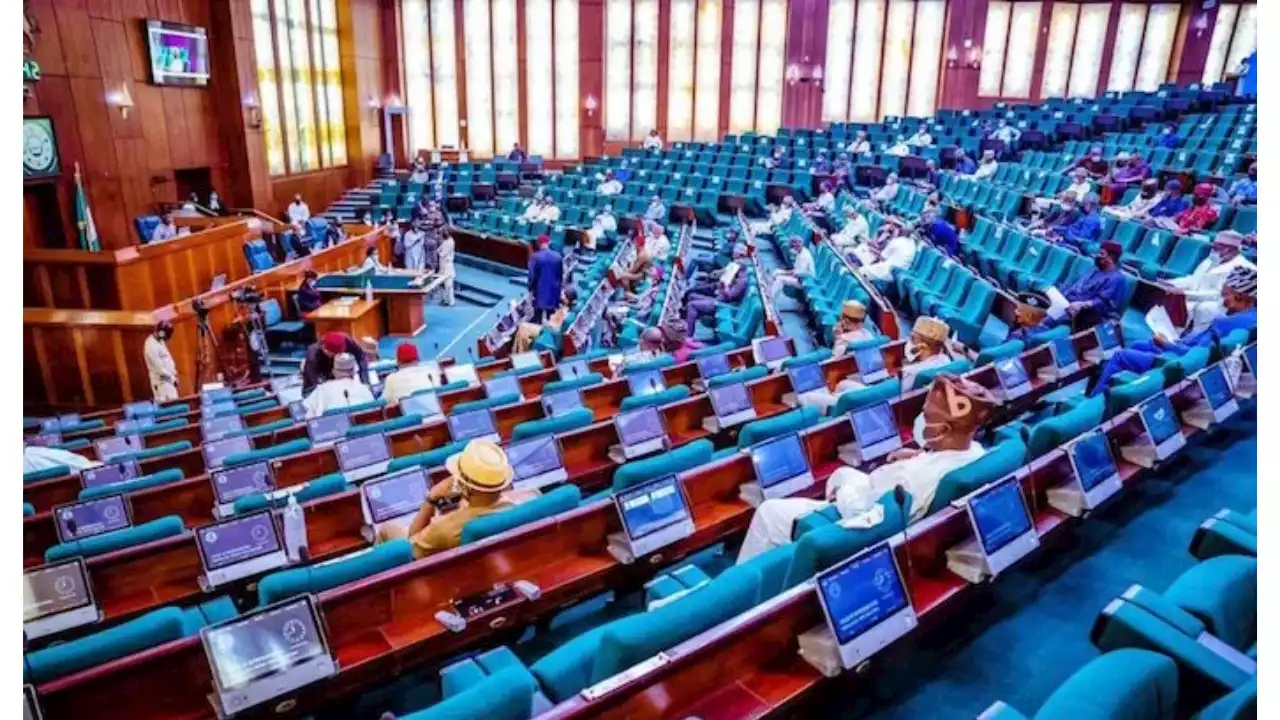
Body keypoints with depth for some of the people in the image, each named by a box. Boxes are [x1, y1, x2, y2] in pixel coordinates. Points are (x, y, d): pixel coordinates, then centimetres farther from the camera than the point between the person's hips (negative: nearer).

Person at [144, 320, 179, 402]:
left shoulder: (159, 341, 8)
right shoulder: (151, 346, -22)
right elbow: (159, 367, -21)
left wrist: (174, 373, 9)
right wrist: (172, 378, -15)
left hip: (168, 379, 9)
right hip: (162, 381, -9)